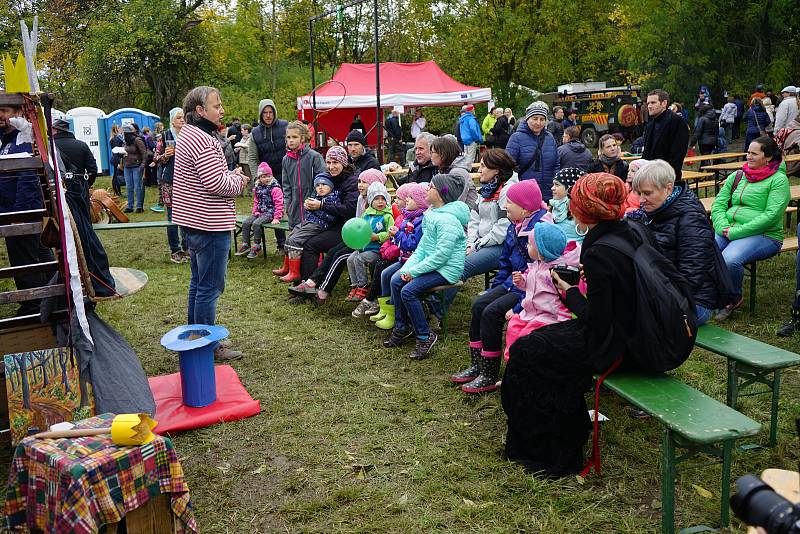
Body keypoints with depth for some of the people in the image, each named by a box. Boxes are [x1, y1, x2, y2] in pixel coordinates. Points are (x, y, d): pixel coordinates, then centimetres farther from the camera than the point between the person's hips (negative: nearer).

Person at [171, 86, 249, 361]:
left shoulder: (188, 134, 15)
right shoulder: (202, 140, -19)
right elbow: (216, 183, -24)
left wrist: (231, 176, 7)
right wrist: (238, 180, -5)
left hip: (195, 222, 11)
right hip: (210, 225, -11)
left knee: (198, 283, 19)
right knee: (210, 287, -2)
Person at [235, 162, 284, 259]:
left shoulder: (275, 188, -10)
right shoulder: (257, 188, 11)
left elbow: (279, 204, -12)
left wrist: (277, 218, -16)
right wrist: (255, 212, 5)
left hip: (270, 213, -7)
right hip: (260, 212, 7)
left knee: (256, 223, -27)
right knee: (246, 223, -10)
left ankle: (256, 246, -15)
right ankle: (245, 245, -1)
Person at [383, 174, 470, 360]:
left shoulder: (448, 219, -21)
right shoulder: (431, 213, 10)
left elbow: (442, 255, -25)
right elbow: (423, 245, 12)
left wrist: (415, 271, -19)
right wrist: (408, 267, -2)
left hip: (448, 268, -10)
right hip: (431, 263, 10)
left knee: (408, 291, -21)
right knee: (396, 281, 0)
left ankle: (425, 336, -5)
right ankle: (402, 327, 14)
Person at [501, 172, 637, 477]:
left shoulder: (599, 254, -26)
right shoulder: (629, 233, 0)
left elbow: (597, 322, -23)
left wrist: (570, 293, -8)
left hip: (610, 343, -9)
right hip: (630, 330, 9)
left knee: (525, 351, 5)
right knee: (537, 340, 18)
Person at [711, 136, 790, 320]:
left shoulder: (778, 180, -1)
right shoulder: (736, 177, 17)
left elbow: (771, 216, -12)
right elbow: (718, 204, 10)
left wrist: (736, 232, -19)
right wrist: (723, 227, -10)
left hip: (764, 236, -5)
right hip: (727, 231, 5)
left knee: (730, 260, -34)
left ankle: (735, 298, -4)